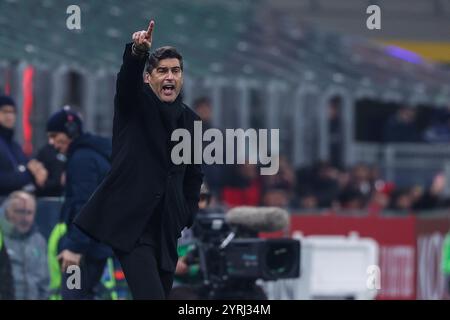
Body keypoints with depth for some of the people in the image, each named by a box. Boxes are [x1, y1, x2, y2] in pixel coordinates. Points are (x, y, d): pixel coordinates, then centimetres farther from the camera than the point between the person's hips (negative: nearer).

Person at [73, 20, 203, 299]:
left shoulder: (190, 119, 13)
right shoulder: (135, 104, 0)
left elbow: (194, 174, 20)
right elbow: (127, 79, -24)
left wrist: (187, 218, 11)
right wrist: (137, 52, -44)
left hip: (166, 226, 6)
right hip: (130, 221, -6)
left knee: (163, 293, 9)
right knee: (151, 294, -19)